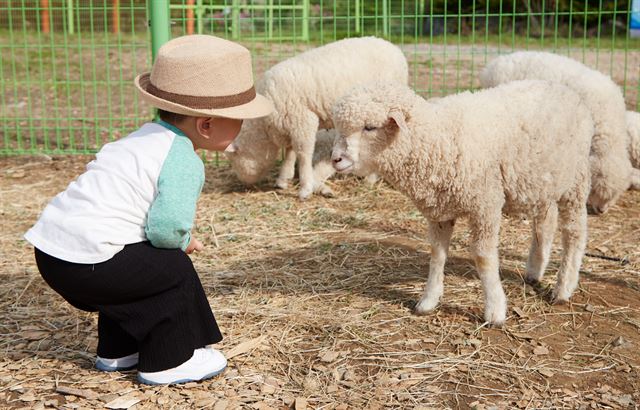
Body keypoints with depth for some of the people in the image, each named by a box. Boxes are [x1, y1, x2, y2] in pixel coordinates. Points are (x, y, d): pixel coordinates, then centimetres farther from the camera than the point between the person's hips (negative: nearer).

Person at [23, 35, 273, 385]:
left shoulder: (147, 136, 17)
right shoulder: (183, 162, -14)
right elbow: (167, 227, -23)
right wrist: (183, 243, 1)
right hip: (84, 262, -10)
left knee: (134, 266, 30)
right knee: (174, 270, 1)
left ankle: (117, 351, 41)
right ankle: (167, 362, 12)